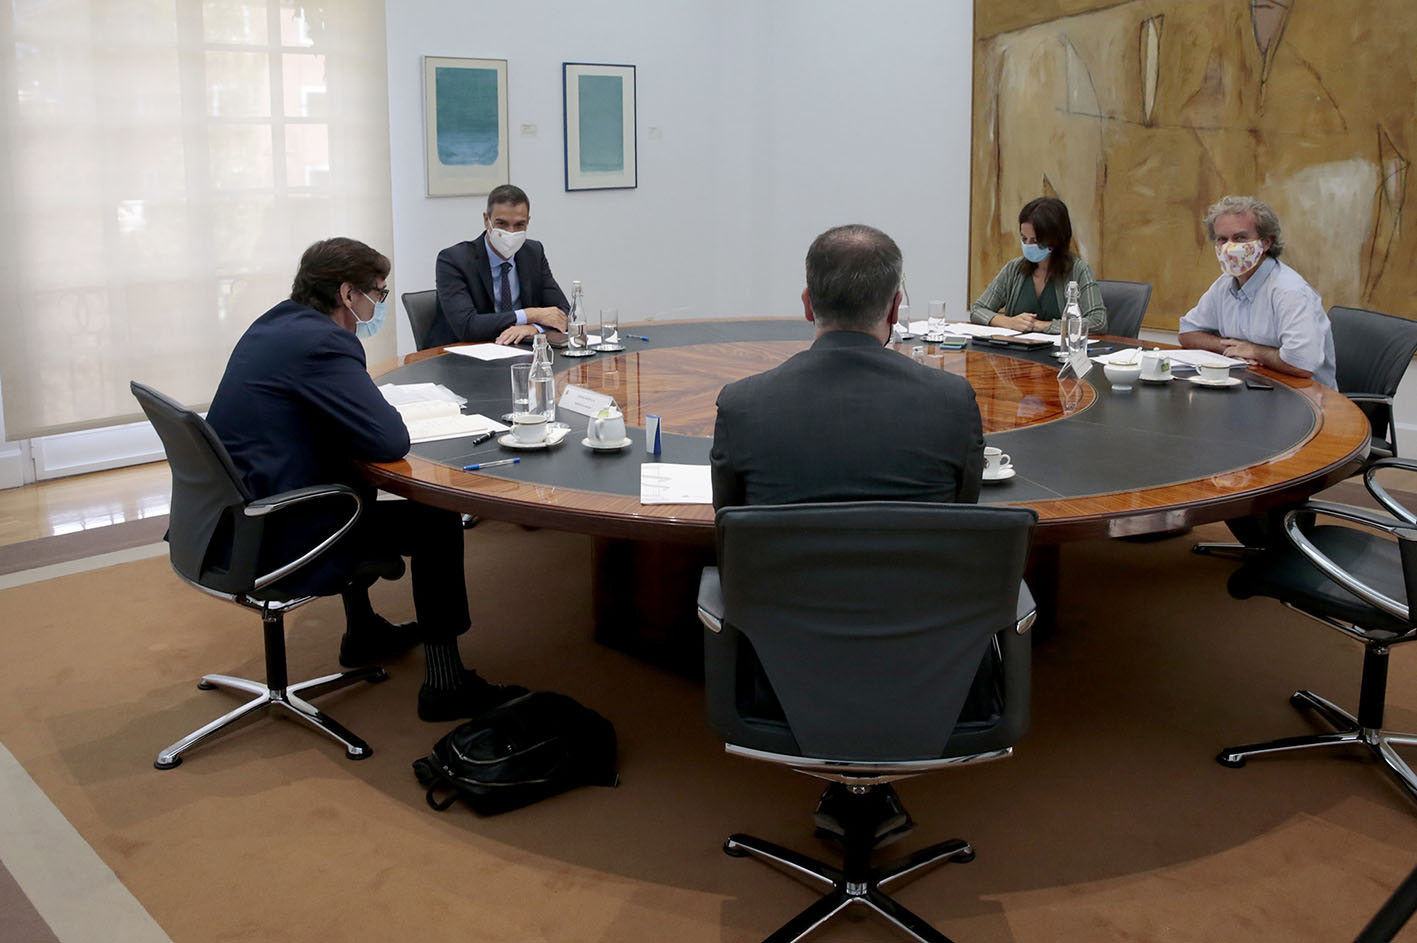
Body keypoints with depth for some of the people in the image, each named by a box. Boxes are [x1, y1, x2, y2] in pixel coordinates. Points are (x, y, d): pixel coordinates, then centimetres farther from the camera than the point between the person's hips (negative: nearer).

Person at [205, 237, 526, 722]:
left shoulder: (273, 326, 11)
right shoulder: (321, 341, -19)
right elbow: (391, 442, -24)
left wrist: (370, 410, 6)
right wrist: (387, 412, -2)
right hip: (273, 549, -10)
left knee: (355, 484, 33)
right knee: (435, 519, 3)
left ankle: (363, 633, 44)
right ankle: (445, 683, 8)